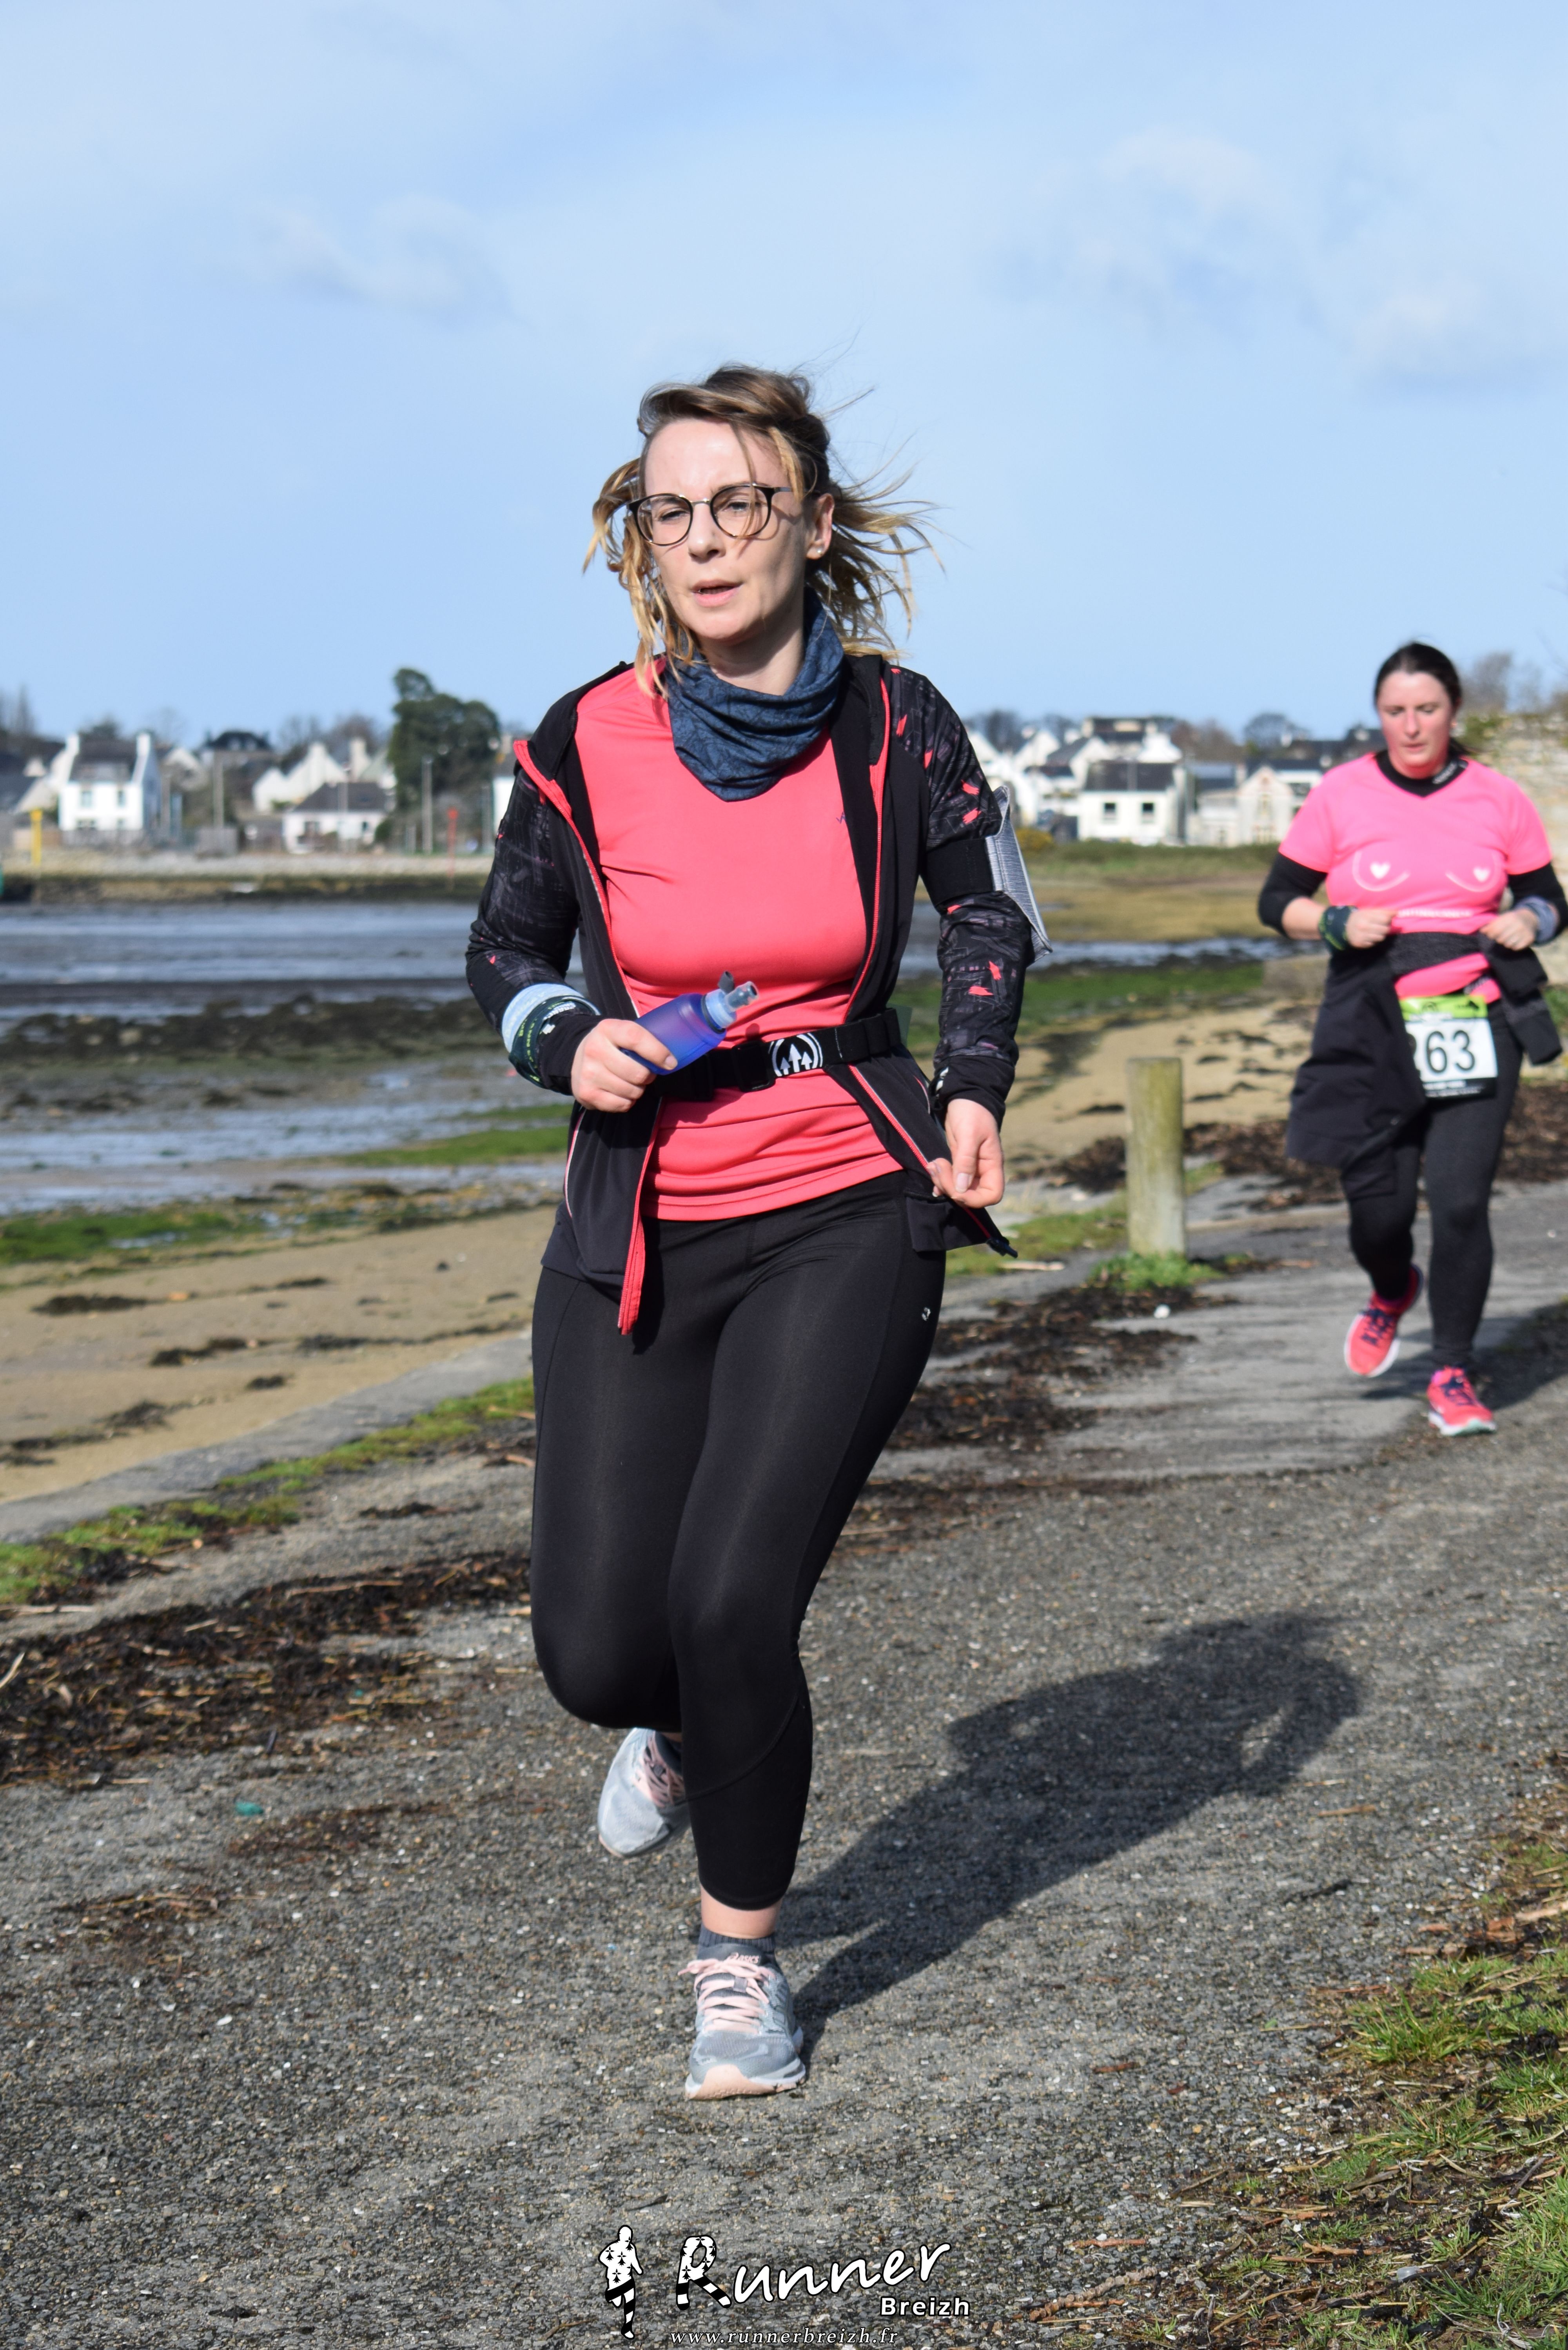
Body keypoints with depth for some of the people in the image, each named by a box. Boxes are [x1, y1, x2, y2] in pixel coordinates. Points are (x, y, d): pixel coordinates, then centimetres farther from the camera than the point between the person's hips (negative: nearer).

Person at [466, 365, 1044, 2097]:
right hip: (638, 1234, 2)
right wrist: (569, 1043, -10)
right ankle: (676, 1724, 37)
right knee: (596, 1651, -4)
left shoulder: (892, 726, -6)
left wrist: (975, 1087, 0)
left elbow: (992, 910, 13)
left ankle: (742, 1954, 10)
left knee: (732, 1600, -16)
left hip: (849, 1220, -2)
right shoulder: (585, 747, -5)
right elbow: (506, 951, 10)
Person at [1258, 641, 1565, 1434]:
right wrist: (1336, 923, -12)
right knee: (1377, 1204, -3)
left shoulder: (1498, 799, 5)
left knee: (1461, 1202, -8)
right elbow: (1276, 901, 7)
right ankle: (1392, 1293, 34)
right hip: (1373, 1020, 0)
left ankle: (1452, 1377, 7)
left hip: (1474, 1021, 0)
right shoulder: (1340, 796, 2)